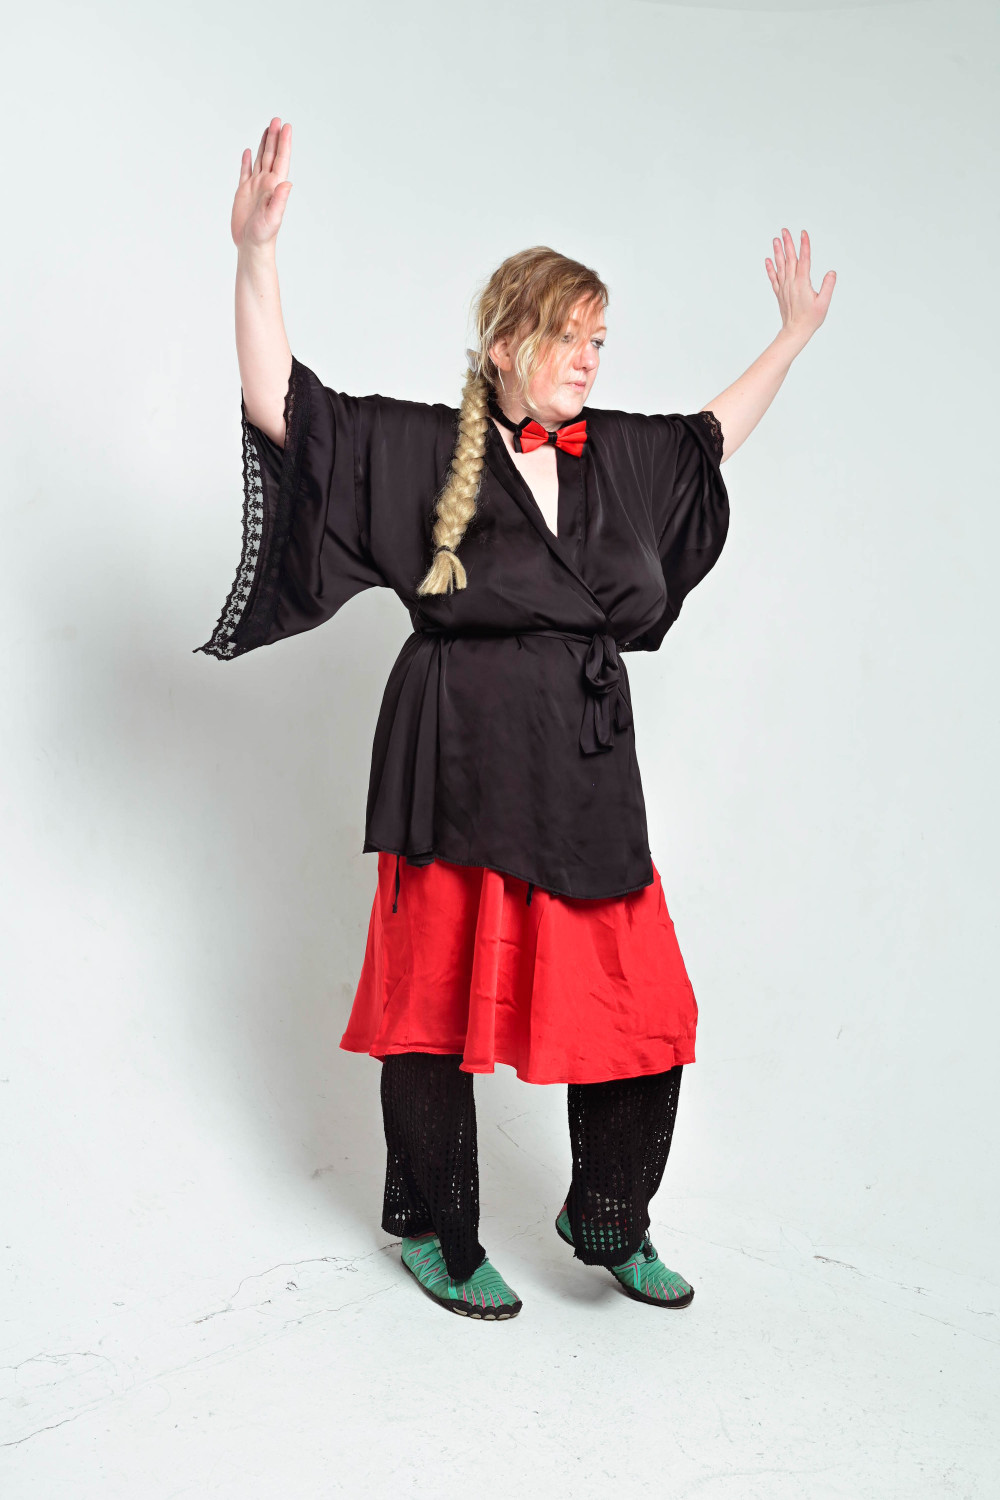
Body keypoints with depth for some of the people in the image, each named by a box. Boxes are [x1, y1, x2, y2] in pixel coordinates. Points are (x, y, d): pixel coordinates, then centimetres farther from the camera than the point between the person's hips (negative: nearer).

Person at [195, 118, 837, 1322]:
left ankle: (610, 1225, 29)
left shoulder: (616, 454, 12)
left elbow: (714, 432, 31)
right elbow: (280, 404, -9)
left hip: (589, 774, 5)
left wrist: (793, 334, 37)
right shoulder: (420, 448, -3)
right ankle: (435, 1234, 27)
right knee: (441, 1001, 5)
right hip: (461, 772, -5)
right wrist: (255, 249, -18)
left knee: (642, 1009, 7)